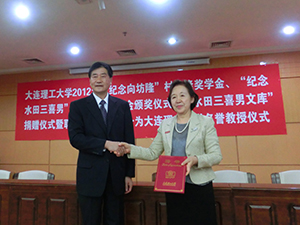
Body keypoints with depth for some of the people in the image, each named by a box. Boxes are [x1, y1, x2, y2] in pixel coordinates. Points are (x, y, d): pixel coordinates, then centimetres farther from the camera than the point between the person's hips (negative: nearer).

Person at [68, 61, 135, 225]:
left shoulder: (123, 106, 5)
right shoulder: (78, 106, 2)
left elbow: (129, 141, 4)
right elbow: (75, 138, -10)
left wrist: (129, 174, 1)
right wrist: (105, 144, -20)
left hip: (117, 175, 2)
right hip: (90, 175, -1)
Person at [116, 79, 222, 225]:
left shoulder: (206, 122, -3)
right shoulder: (165, 125, 6)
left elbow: (216, 156, -6)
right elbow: (152, 153, 7)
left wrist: (196, 160, -24)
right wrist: (130, 149, -7)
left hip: (199, 187, -2)